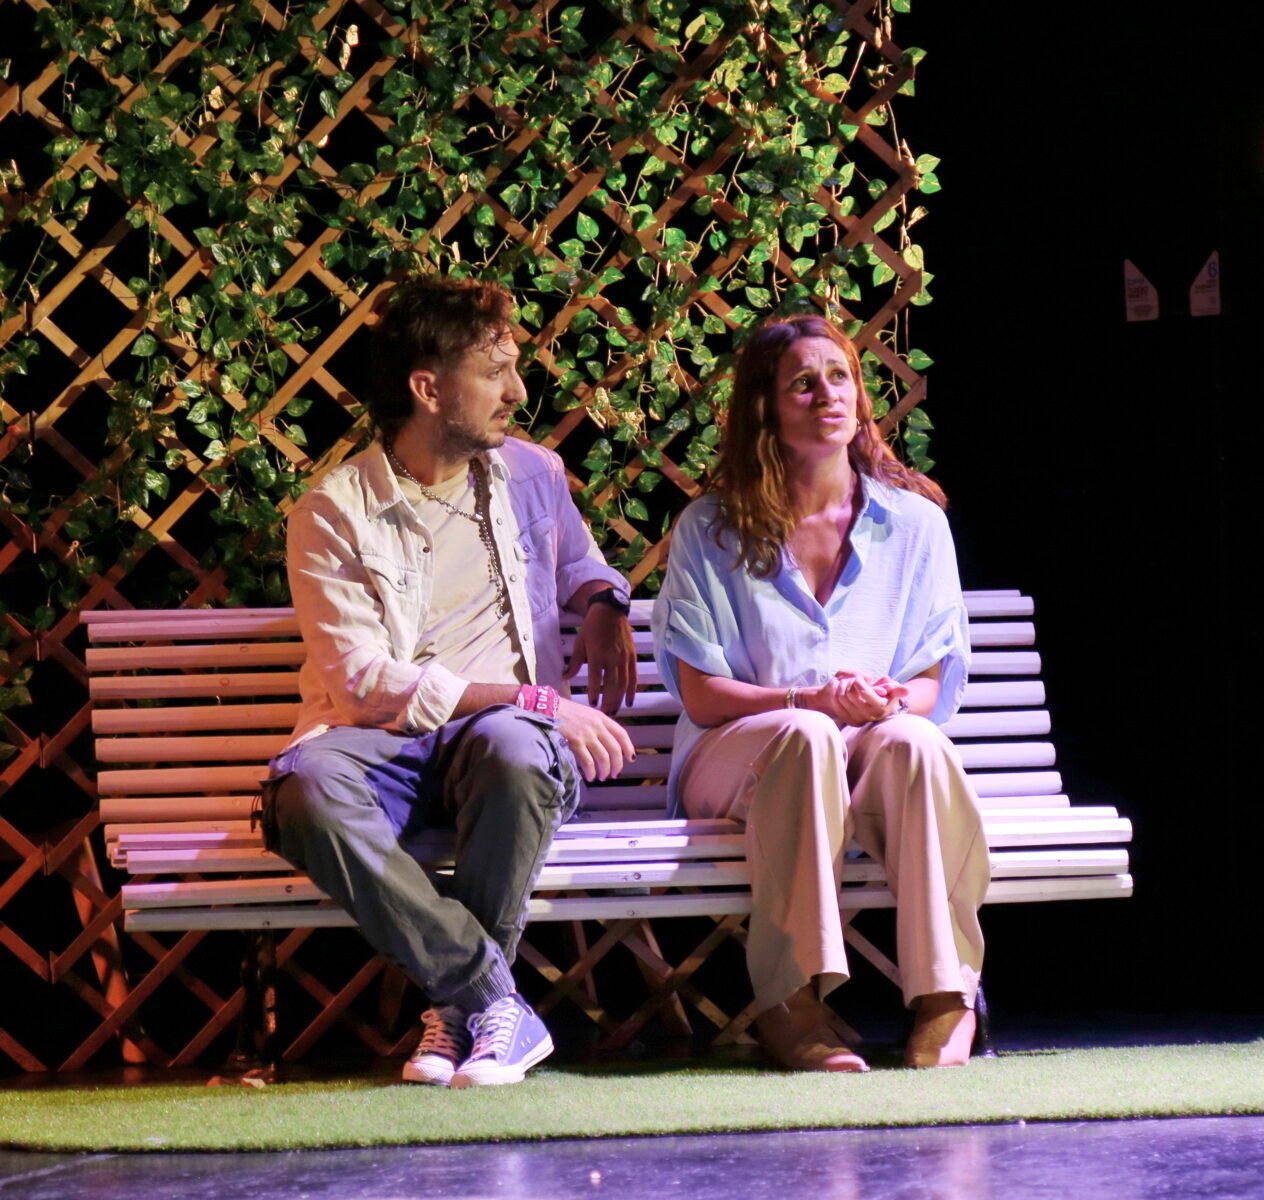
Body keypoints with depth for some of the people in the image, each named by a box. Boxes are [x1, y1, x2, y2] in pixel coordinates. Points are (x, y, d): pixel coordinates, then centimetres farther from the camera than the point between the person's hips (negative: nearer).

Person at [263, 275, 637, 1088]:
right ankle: (496, 1002, -32)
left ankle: (461, 1007, -22)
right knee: (309, 791, -38)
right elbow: (363, 679, -10)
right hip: (386, 744, -2)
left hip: (500, 734, 2)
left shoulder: (530, 476, 15)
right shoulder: (336, 512, 0)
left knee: (514, 750, -37)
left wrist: (604, 606, 10)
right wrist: (533, 700, -17)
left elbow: (579, 561, 37)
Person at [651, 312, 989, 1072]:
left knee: (911, 741, -34)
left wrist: (892, 702, -17)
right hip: (739, 755, -2)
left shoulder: (915, 522, 8)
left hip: (872, 754, 2)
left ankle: (946, 997, -36)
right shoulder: (711, 530, 2)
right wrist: (814, 698, -20)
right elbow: (703, 695, -3)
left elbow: (932, 682, 8)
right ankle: (795, 1002, -42)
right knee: (805, 736, -37)